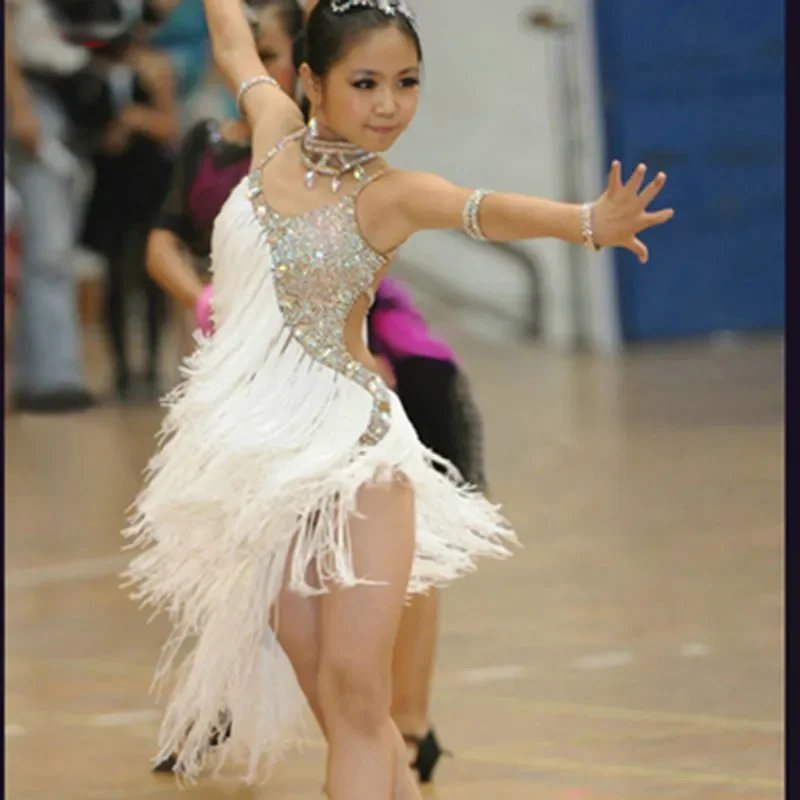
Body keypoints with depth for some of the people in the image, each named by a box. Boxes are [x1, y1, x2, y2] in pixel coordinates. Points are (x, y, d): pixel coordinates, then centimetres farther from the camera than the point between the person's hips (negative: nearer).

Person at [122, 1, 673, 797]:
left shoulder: (388, 194, -6)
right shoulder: (275, 133, 4)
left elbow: (482, 209, -27)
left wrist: (589, 222, -46)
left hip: (353, 450, -3)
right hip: (258, 454, 3)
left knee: (356, 693, -11)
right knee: (334, 703, -2)